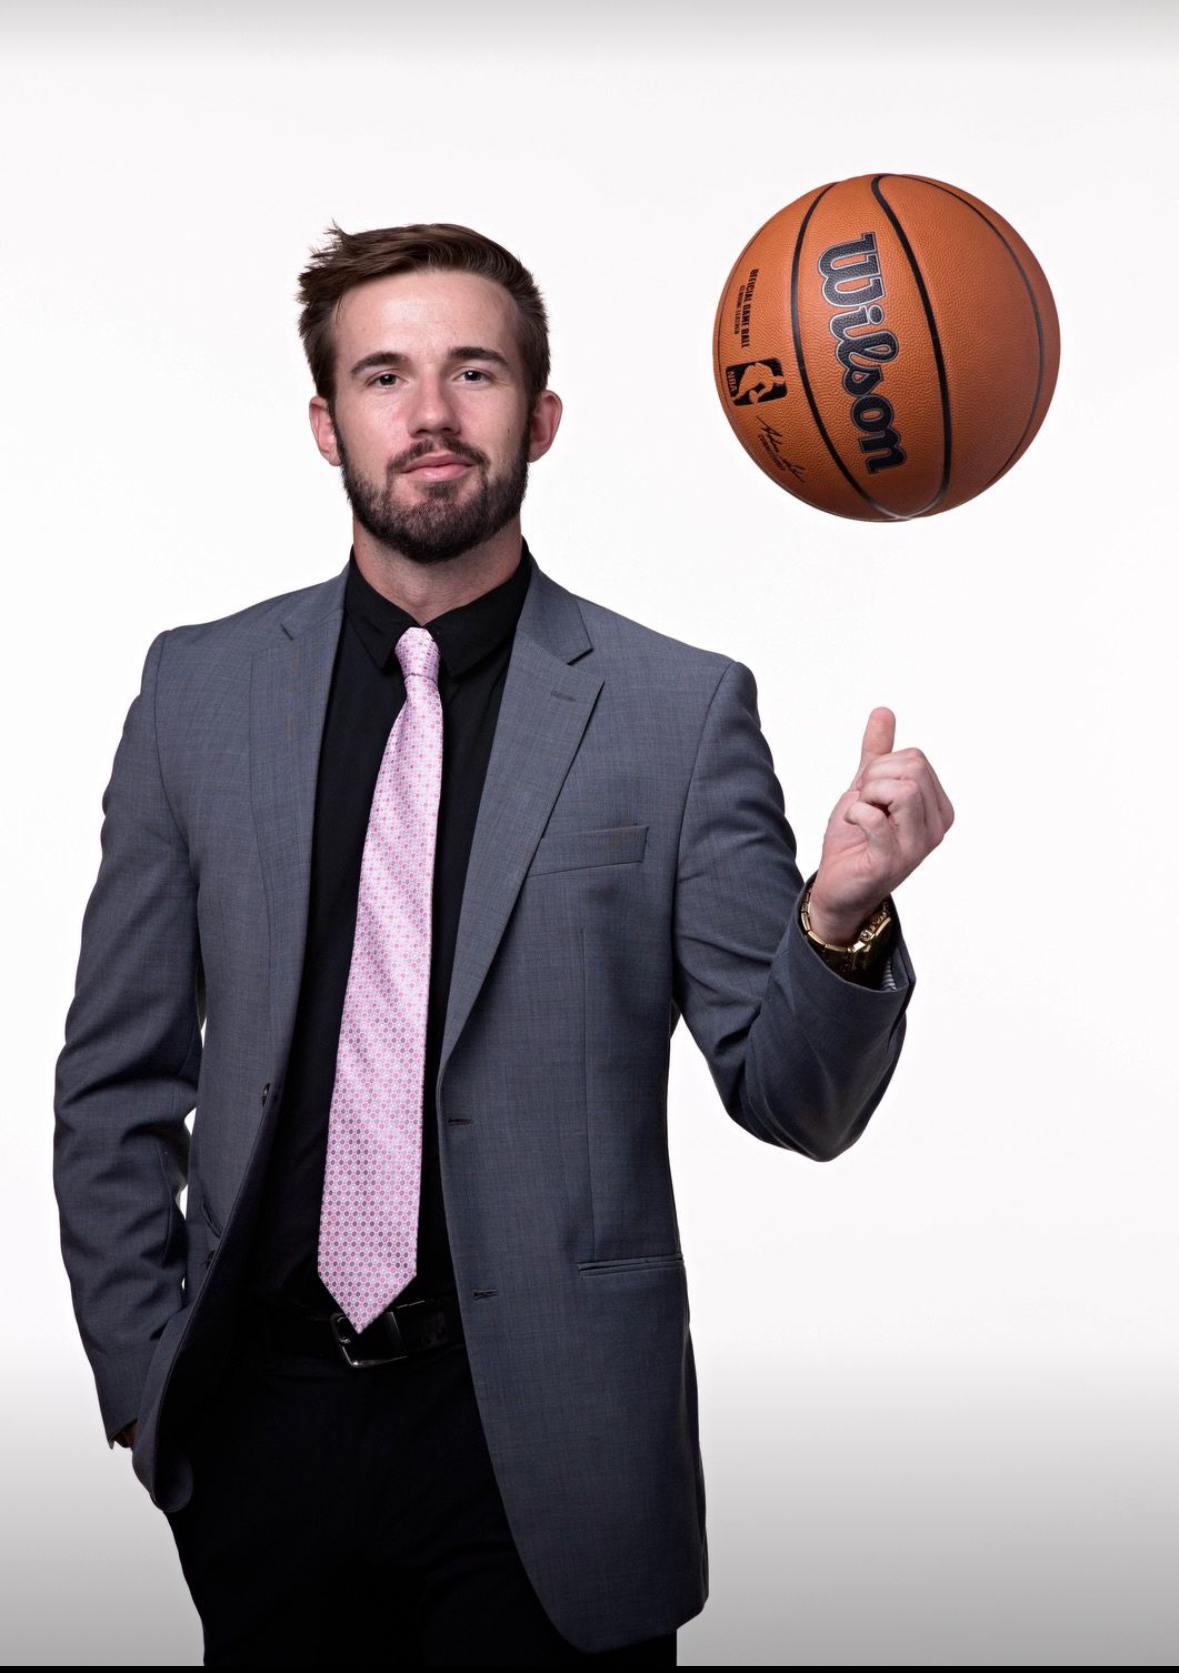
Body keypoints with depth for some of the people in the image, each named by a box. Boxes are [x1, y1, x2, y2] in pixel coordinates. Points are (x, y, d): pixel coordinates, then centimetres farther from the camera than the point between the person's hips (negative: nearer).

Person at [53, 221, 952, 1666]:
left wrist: (841, 917, -23)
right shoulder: (201, 685, 2)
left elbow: (793, 1100, -4)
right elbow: (117, 1083, 7)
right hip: (264, 1422, 2)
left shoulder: (682, 708, -5)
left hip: (548, 1443, -2)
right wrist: (142, 1382, 3)